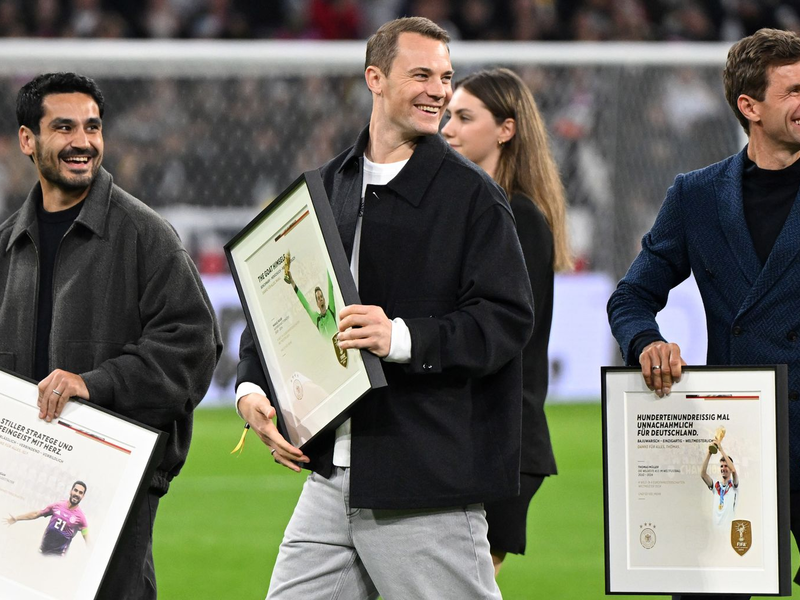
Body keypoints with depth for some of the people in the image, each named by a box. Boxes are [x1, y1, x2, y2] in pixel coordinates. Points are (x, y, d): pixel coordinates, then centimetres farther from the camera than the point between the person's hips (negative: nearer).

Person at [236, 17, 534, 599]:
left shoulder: (472, 195, -3)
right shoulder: (327, 187, 14)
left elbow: (507, 318, -11)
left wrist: (403, 338, -23)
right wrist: (252, 387, 3)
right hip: (333, 476, 6)